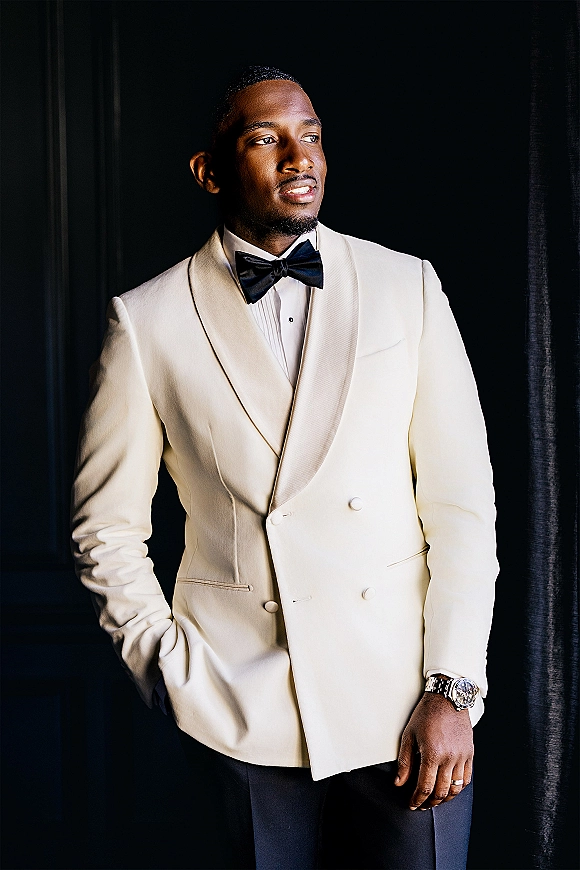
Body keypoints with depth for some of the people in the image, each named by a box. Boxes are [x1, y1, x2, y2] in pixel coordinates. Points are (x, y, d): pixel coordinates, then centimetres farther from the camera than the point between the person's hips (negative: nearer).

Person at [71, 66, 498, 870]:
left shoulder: (408, 286, 3)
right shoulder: (147, 321, 1)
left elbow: (462, 500, 0)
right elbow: (107, 524, 7)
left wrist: (452, 689, -6)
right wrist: (169, 668, -1)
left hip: (406, 695, 1)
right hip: (245, 709, 0)